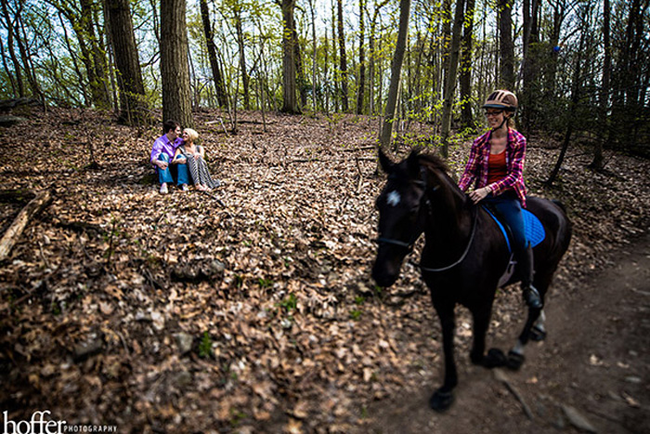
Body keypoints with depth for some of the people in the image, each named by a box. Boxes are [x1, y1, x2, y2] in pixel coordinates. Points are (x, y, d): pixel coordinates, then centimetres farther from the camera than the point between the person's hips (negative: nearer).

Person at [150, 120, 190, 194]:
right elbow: (153, 158, -20)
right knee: (163, 155, -28)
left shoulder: (180, 141, 7)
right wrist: (158, 162, -44)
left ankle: (184, 184, -39)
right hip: (164, 169, -3)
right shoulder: (159, 142, -7)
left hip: (176, 168, 3)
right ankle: (164, 184, -46)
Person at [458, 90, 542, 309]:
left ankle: (528, 286, 3)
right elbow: (470, 171, 3)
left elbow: (514, 175, -11)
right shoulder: (480, 142, 6)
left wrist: (489, 189, -26)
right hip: (482, 196, 3)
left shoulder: (518, 141, -2)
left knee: (521, 238, -20)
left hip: (507, 196, -3)